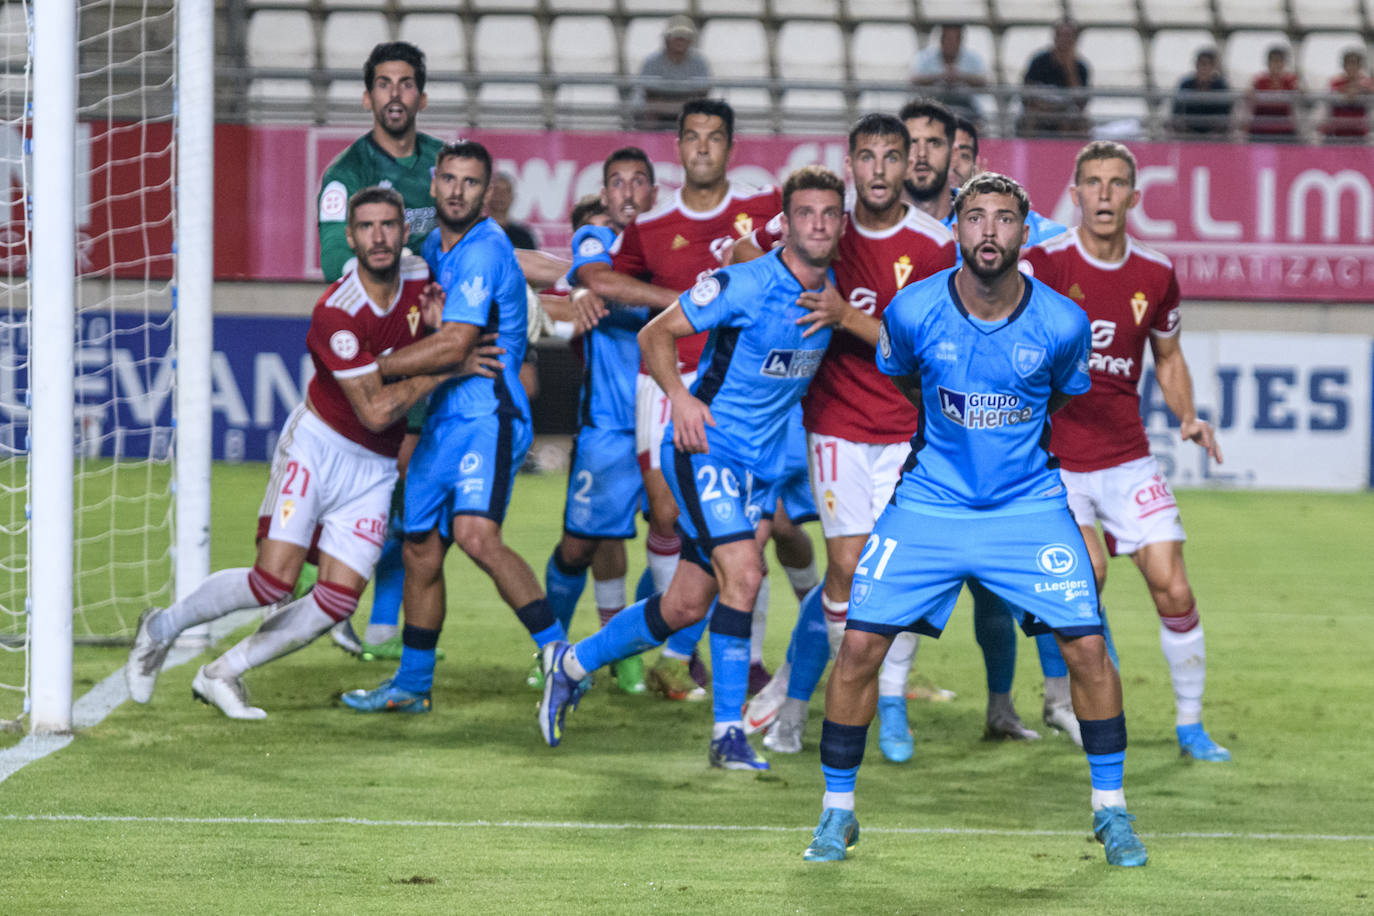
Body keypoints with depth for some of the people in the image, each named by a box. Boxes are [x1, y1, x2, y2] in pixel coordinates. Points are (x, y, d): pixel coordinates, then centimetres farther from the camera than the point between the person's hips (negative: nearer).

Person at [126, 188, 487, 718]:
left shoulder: (422, 279, -5)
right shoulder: (338, 313, -23)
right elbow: (374, 410, -24)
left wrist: (442, 325, -6)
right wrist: (445, 370, -20)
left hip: (377, 467, 6)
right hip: (318, 446, -6)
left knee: (339, 600, -6)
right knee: (275, 579, -17)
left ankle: (222, 675, 10)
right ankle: (162, 629, 9)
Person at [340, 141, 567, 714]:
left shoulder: (484, 251, -15)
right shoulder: (435, 246, 15)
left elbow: (453, 345, -21)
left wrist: (371, 367, -13)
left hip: (488, 414, -9)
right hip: (442, 418, 9)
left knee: (475, 533, -27)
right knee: (421, 548, 13)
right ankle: (412, 684, 26)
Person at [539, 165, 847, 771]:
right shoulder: (747, 284, -17)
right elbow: (655, 335, -12)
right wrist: (680, 395, -25)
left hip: (762, 465, 7)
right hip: (705, 448, -7)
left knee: (686, 606, 8)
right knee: (743, 575, -23)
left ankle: (570, 664, 28)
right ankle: (728, 732, -14)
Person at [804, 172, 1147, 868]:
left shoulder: (1062, 323, -14)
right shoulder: (912, 312, -13)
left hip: (1028, 506, 0)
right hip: (930, 502, 0)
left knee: (1087, 648, -9)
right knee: (859, 645, -8)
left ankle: (1111, 810, 10)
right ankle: (837, 811, 9)